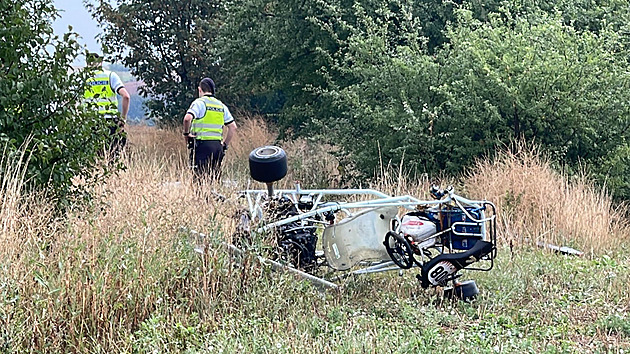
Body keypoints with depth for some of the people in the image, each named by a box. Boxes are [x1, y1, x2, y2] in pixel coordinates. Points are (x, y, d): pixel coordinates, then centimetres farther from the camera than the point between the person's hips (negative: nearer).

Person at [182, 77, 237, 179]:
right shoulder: (221, 106, 15)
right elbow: (233, 127, 15)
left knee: (200, 176, -7)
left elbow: (187, 118, -20)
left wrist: (186, 133, -4)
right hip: (217, 146, 6)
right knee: (215, 177, 9)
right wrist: (225, 145, 19)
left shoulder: (199, 102, -3)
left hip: (202, 144, -5)